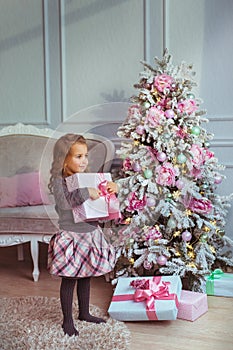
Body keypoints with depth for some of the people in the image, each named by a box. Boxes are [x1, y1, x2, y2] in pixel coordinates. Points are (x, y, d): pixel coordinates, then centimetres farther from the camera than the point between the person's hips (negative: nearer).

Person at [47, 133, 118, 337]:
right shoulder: (58, 180, -14)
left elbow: (101, 197, 17)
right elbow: (63, 202, -30)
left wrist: (112, 188, -3)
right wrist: (85, 192, -36)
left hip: (91, 233, 7)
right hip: (71, 236, -6)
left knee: (86, 276, 19)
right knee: (69, 279, 4)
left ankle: (84, 313, 36)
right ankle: (67, 321, 18)